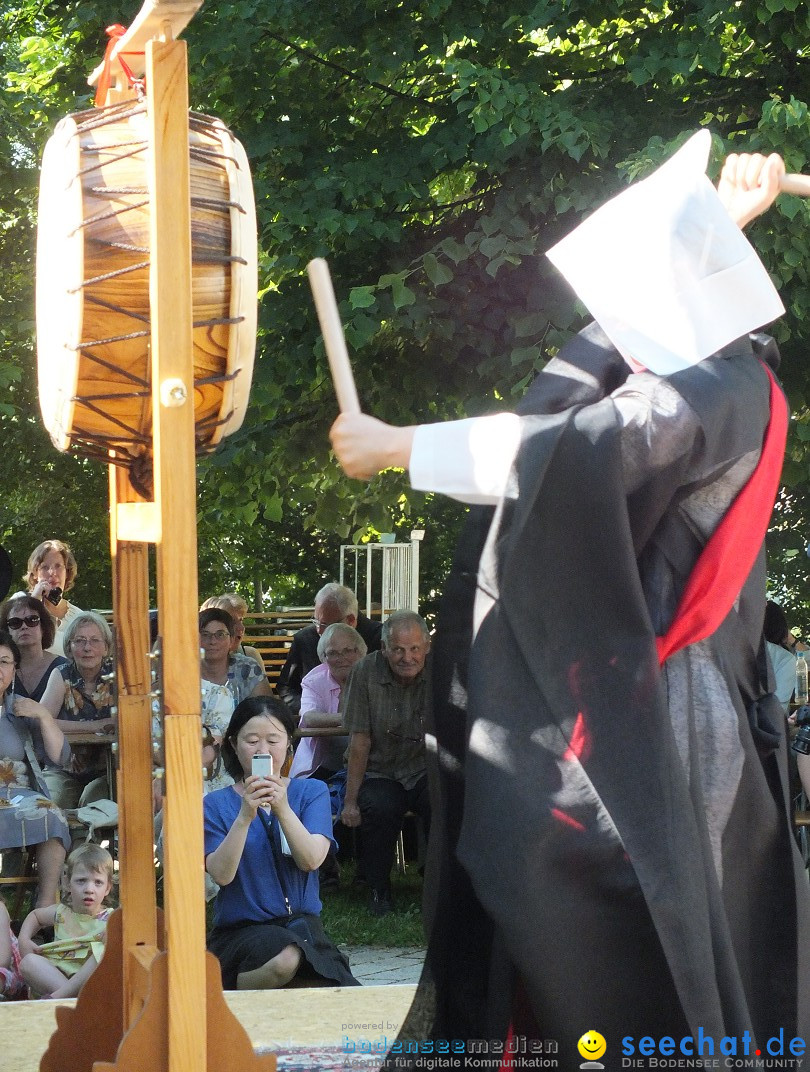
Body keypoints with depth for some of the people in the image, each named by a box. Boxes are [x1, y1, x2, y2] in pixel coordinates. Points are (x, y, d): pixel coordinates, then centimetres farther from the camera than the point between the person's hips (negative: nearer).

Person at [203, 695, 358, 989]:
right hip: (241, 930, -2)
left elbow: (312, 860, -9)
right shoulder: (216, 804, 3)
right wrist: (245, 816, -25)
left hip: (302, 924, 2)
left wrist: (283, 809, -24)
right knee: (286, 957, -36)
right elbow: (221, 874, -12)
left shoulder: (311, 792, 7)